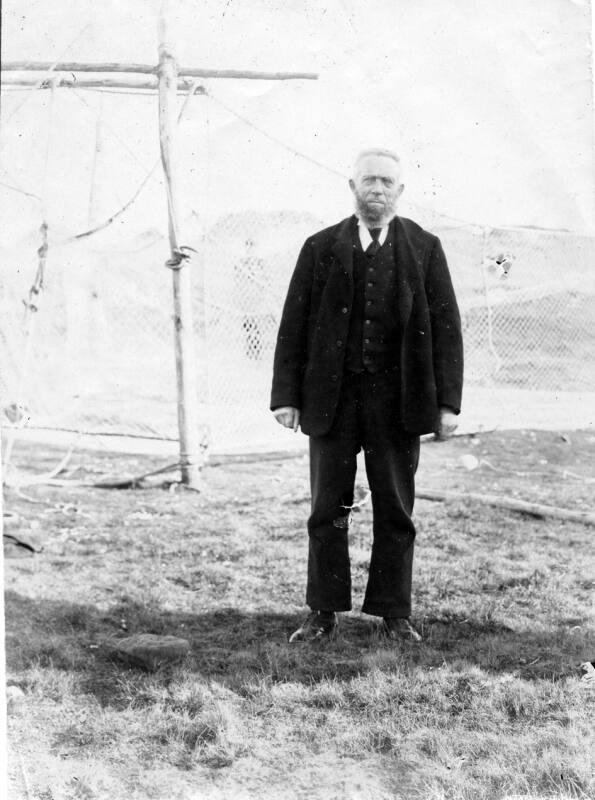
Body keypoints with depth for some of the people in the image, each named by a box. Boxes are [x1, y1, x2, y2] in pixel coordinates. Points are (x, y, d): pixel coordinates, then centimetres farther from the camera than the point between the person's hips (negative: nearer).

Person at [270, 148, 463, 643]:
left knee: (396, 512, 6)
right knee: (327, 512, 5)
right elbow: (293, 325, 5)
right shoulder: (321, 248, 7)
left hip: (397, 400, 0)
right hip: (332, 399, 0)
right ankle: (324, 615, 14)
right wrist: (286, 395, -2)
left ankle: (395, 615, 16)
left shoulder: (424, 249, 6)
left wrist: (448, 402, -4)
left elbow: (446, 328, 3)